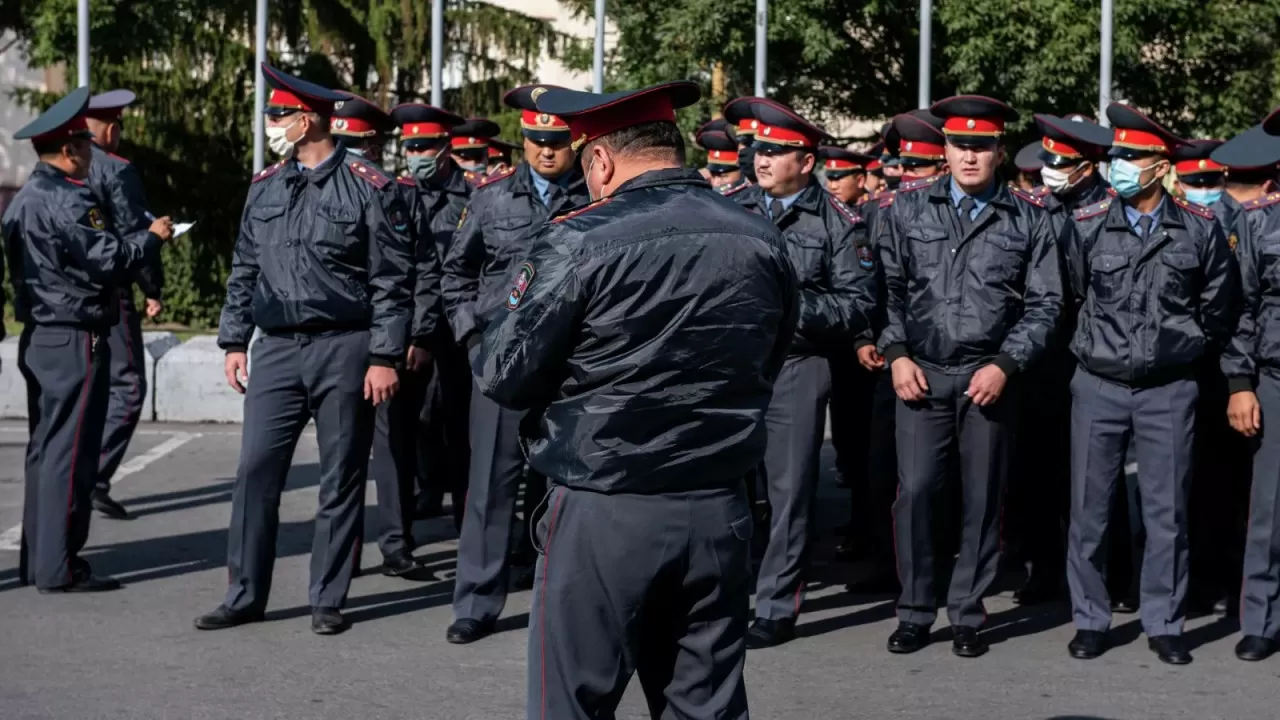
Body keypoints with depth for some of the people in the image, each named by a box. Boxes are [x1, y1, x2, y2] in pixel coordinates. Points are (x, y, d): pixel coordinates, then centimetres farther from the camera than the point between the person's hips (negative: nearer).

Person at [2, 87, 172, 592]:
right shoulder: (68, 202, -17)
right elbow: (110, 262, -21)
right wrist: (152, 238, -5)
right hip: (75, 340, -10)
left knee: (44, 449, 14)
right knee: (69, 453, -6)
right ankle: (57, 568, -3)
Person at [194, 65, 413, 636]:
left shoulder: (369, 188, -6)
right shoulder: (265, 188, 10)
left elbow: (392, 281, -7)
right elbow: (243, 271, 16)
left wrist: (385, 358, -12)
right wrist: (234, 341, 11)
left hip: (344, 351, -4)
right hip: (277, 348, 4)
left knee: (341, 479, 4)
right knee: (255, 472, 2)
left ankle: (328, 600, 13)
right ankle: (244, 596, 10)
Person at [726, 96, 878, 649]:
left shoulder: (837, 223, 0)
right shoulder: (730, 208, 9)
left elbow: (858, 303, -3)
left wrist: (798, 304, -15)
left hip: (796, 369, -3)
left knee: (789, 490, 2)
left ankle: (777, 608, 9)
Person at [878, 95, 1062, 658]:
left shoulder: (1028, 218, 4)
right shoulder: (908, 207, 7)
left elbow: (1044, 304, 3)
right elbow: (888, 287, 8)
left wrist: (1005, 365, -7)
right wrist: (896, 353, -4)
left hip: (990, 376, 0)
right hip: (921, 373, 0)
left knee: (982, 498, 4)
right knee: (914, 491, -4)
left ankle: (967, 615, 15)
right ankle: (915, 612, 9)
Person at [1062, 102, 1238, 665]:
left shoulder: (1200, 229, -2)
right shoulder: (1086, 225, -2)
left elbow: (1218, 307, 9)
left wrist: (1187, 349, 13)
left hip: (1170, 389, -1)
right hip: (1099, 384, 1)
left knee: (1166, 511, 4)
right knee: (1089, 509, 5)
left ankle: (1164, 624, 14)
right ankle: (1090, 621, 16)